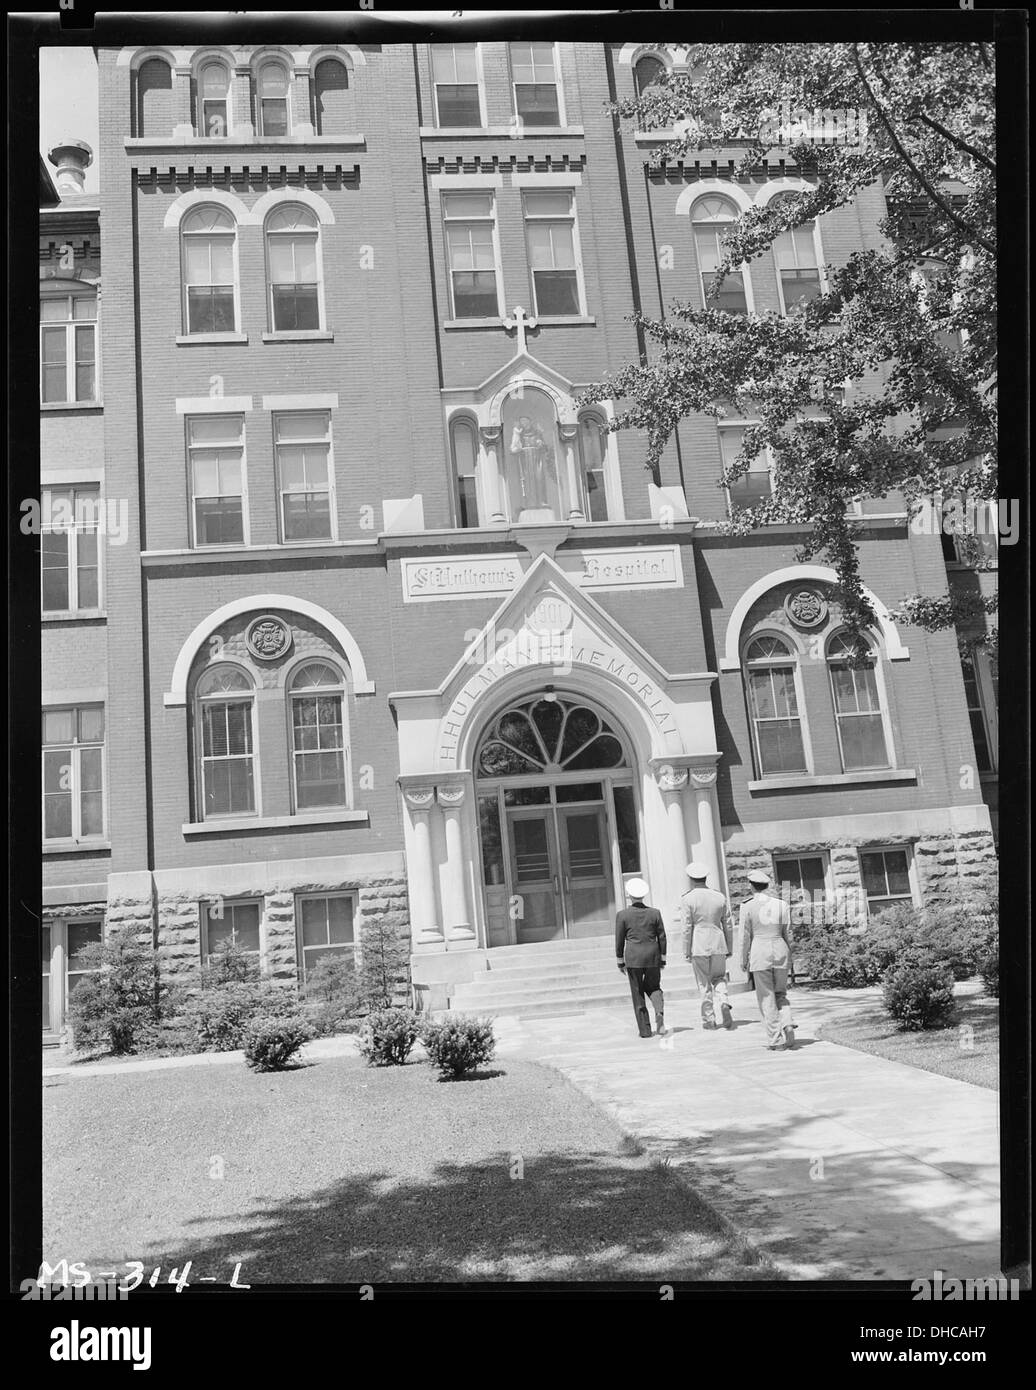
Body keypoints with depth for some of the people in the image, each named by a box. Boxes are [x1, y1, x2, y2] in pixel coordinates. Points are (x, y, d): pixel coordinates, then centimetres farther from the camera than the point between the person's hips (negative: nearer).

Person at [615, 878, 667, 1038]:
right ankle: (660, 1012, -10)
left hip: (633, 958, -2)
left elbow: (619, 940, -1)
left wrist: (620, 961, 8)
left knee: (637, 993, 8)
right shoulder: (655, 913, 1)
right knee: (653, 987, 18)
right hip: (653, 956, 2)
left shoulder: (622, 915, -5)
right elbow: (662, 937, 4)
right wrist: (663, 958, 12)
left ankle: (645, 1030, 8)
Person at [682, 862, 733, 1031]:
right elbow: (727, 925, 7)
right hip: (718, 945, 3)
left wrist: (686, 951, -3)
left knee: (704, 984, 6)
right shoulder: (720, 897, 5)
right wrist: (729, 948, 15)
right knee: (719, 978, 18)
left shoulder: (688, 899, -7)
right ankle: (724, 1002, -8)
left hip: (699, 947, -3)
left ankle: (709, 1020, 8)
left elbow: (688, 927, -9)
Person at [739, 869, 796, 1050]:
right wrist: (789, 957, 18)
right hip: (780, 952, 3)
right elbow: (788, 933, 7)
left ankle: (776, 1040, 4)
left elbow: (745, 936, -3)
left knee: (767, 998, 6)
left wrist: (744, 960, 8)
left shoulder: (748, 906, -6)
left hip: (759, 954, -3)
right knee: (780, 994, 18)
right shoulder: (781, 904, 2)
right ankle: (787, 1025, -6)